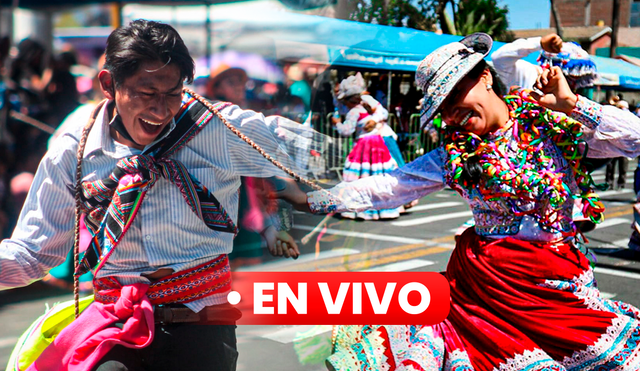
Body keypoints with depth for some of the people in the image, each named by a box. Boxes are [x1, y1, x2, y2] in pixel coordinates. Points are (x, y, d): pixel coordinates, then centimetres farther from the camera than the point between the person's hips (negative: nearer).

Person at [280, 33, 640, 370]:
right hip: (480, 279, 1)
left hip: (556, 281, 0)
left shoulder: (555, 126, -3)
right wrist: (312, 200, 3)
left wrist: (572, 104, -15)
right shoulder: (453, 153, 0)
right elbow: (386, 187, 4)